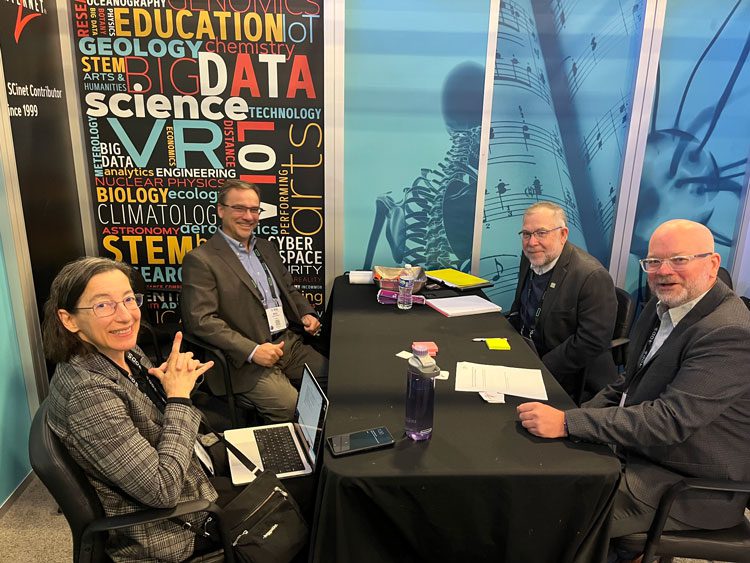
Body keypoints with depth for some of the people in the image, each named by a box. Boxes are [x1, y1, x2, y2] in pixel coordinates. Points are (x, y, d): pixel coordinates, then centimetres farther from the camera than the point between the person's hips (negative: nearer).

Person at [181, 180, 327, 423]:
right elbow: (201, 319, -14)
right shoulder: (200, 260, -6)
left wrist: (307, 314, 5)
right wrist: (252, 351, -21)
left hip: (291, 344, 7)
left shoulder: (267, 247, 18)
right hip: (246, 360, -7)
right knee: (297, 410, -24)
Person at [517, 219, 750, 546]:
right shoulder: (664, 305, 3)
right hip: (639, 451, 8)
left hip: (690, 487, -8)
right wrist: (580, 415, -2)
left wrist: (567, 423, -32)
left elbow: (671, 419, -30)